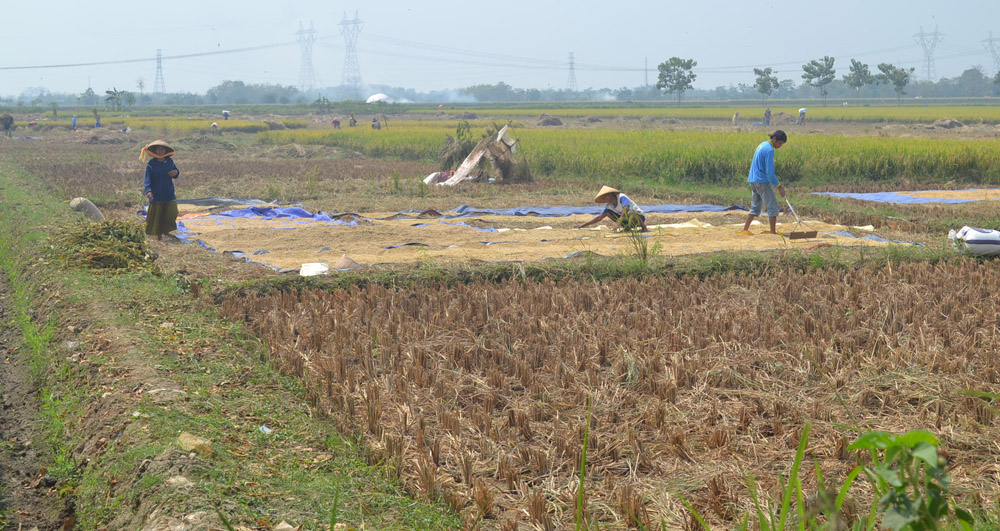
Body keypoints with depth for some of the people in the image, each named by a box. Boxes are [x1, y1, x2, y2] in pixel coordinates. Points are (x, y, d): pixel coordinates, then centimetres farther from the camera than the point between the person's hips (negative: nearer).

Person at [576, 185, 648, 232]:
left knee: (630, 213, -43)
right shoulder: (609, 206, 2)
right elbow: (599, 217, 6)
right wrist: (585, 225, 1)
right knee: (608, 213, 0)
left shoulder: (622, 197, -20)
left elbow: (626, 208, -38)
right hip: (628, 220, 8)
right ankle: (627, 227, -3)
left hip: (640, 216, -8)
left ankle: (644, 228, -20)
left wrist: (619, 222, -48)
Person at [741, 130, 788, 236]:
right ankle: (773, 232, -3)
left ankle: (745, 230, 10)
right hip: (762, 181, -9)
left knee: (755, 207, 14)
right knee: (773, 205, -4)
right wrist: (779, 186, -18)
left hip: (753, 180, 9)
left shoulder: (763, 145, 14)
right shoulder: (769, 150, -16)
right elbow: (770, 171, -20)